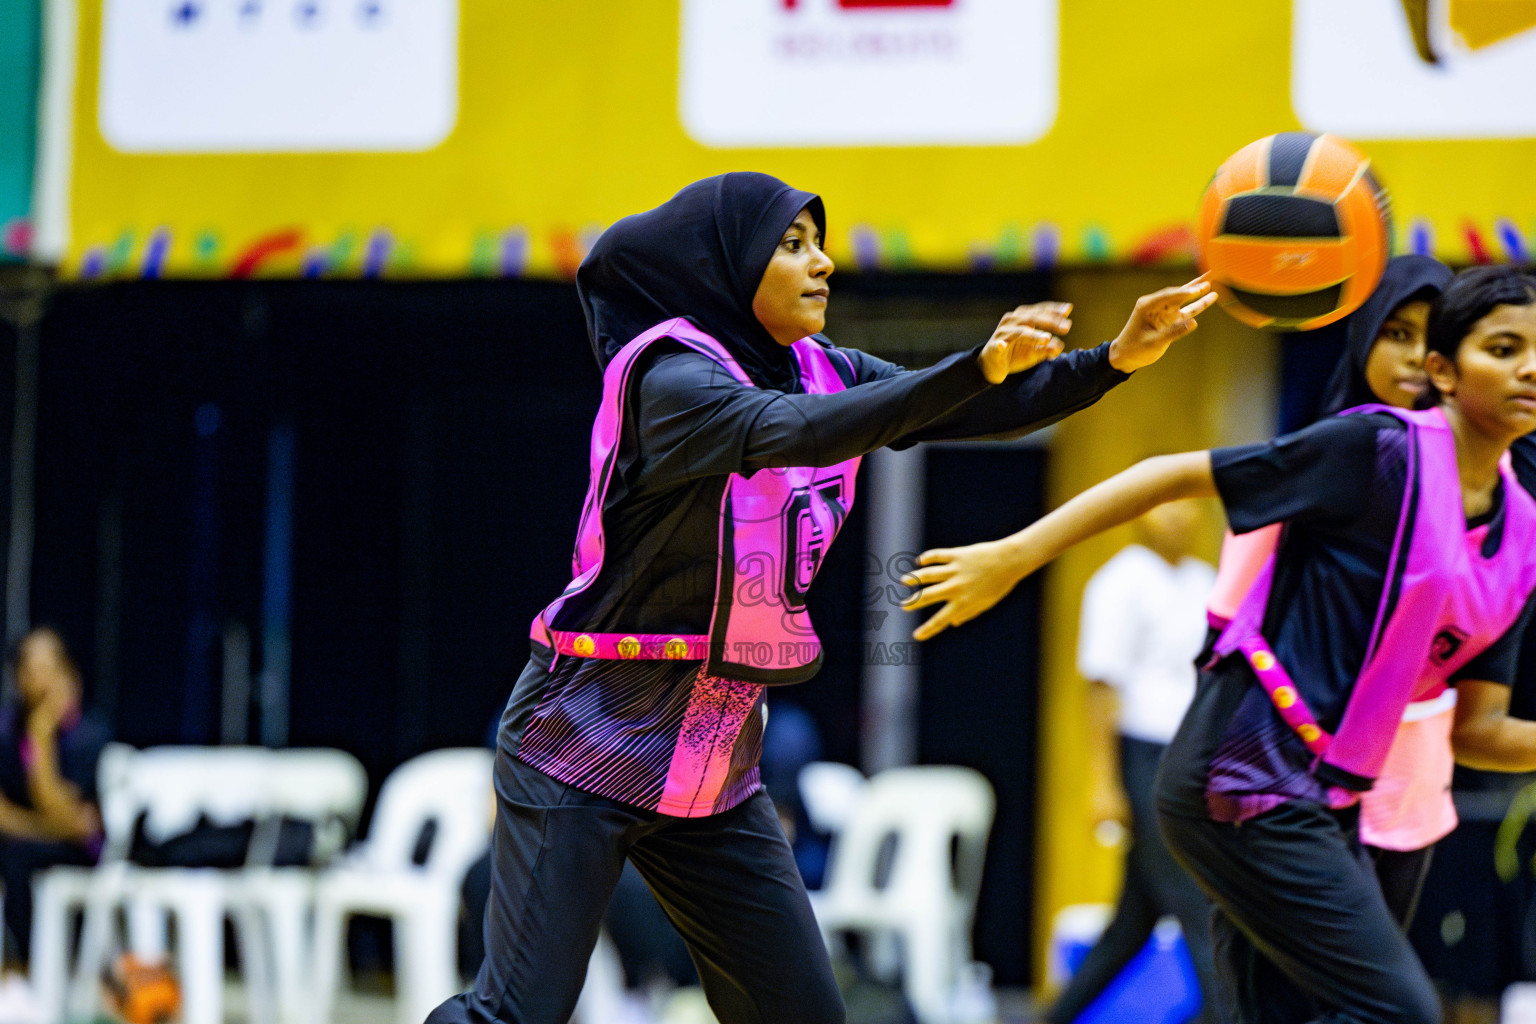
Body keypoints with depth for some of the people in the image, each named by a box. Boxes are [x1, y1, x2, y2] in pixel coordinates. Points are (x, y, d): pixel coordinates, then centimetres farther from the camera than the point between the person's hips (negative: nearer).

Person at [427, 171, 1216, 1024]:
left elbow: (984, 411, 0)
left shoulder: (818, 369, 5)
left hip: (714, 767, 7)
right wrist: (977, 367, -46)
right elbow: (795, 433, -36)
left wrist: (1116, 359, -16)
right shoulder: (671, 378, -18)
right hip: (585, 752, -7)